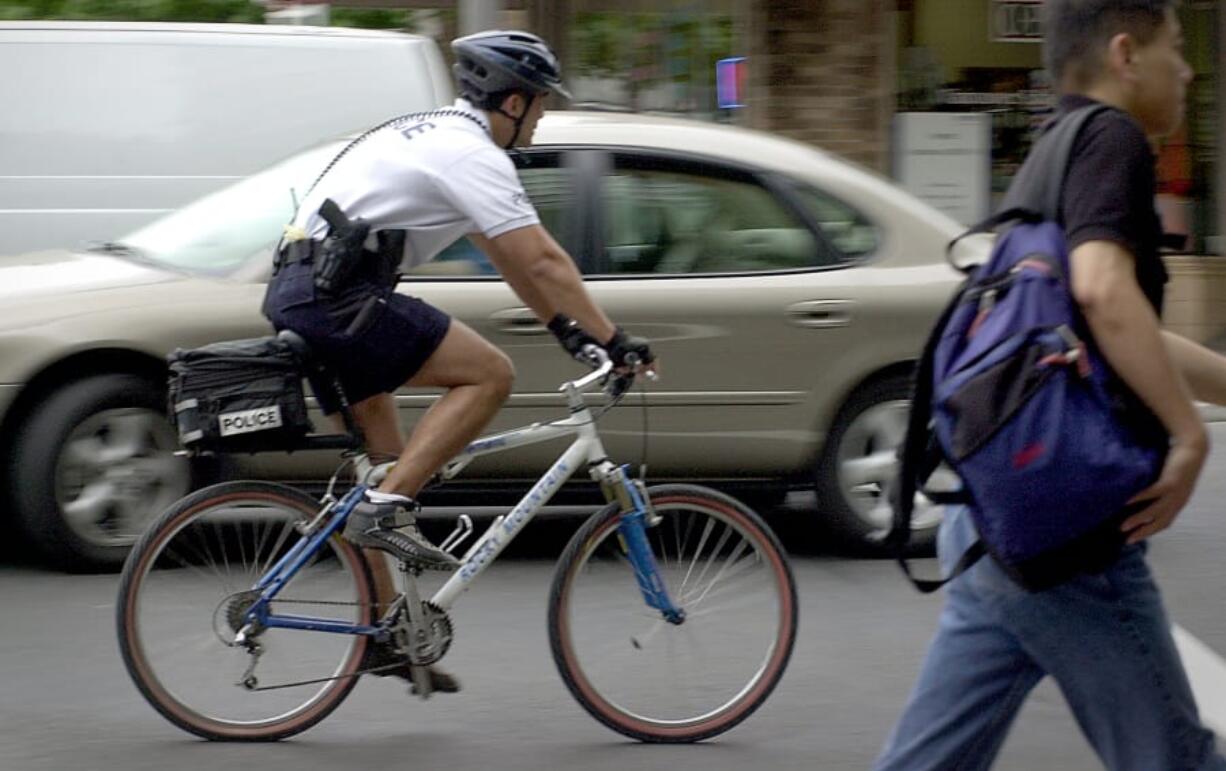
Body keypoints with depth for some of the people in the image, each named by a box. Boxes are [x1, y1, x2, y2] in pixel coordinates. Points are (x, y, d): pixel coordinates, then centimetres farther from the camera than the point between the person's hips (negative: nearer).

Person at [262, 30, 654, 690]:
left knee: (382, 456, 17)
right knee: (488, 374, -9)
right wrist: (614, 342, -10)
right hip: (337, 295, -10)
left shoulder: (433, 136, 23)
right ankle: (388, 510, -12)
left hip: (296, 292, 10)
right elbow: (543, 260, -13)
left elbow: (505, 254, 29)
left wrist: (565, 326, 27)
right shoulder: (473, 153, -9)